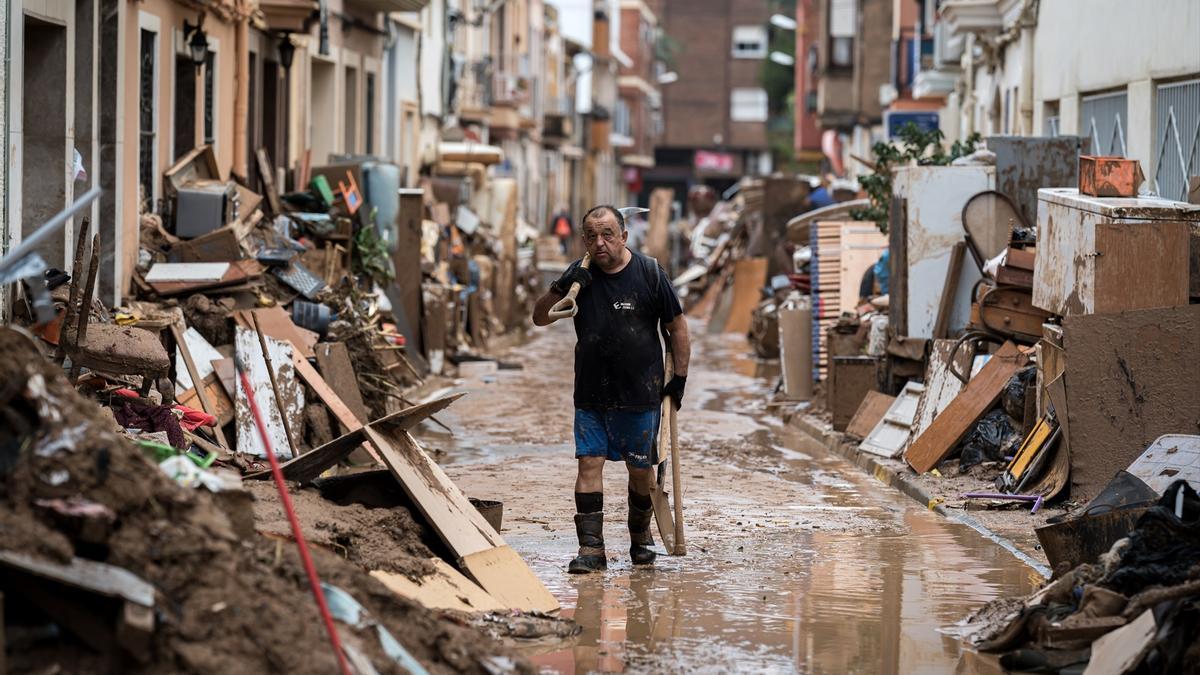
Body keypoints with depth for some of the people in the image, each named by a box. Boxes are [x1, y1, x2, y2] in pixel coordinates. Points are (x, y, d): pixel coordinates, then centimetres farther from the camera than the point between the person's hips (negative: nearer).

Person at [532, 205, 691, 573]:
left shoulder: (649, 274, -4)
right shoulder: (580, 275, 3)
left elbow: (677, 327, 3)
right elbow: (539, 318, 5)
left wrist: (679, 377, 0)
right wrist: (560, 289, -13)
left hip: (640, 393, -2)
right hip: (591, 394, 2)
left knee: (640, 468, 6)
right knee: (589, 462, -7)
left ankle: (641, 535, 29)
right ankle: (591, 547, -7)